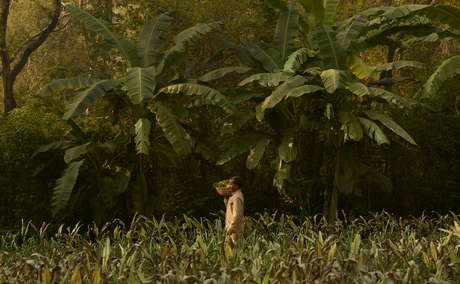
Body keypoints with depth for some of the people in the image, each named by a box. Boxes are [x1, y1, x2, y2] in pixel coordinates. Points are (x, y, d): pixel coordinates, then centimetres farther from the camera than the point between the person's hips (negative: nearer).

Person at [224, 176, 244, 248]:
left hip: (235, 229, -10)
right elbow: (228, 207, 26)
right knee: (229, 247, 13)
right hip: (231, 227, 10)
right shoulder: (233, 196, 14)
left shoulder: (237, 197, -18)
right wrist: (226, 197, 16)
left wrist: (231, 227, -24)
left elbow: (237, 214, -23)